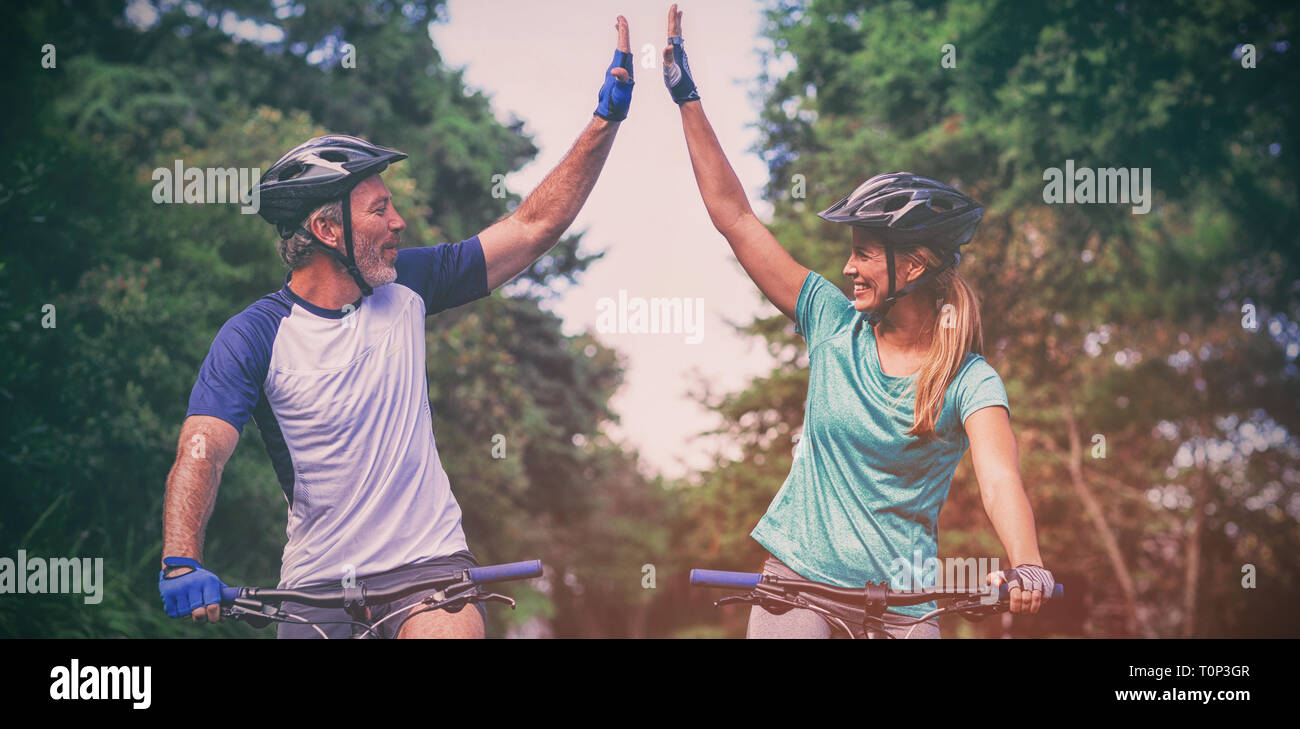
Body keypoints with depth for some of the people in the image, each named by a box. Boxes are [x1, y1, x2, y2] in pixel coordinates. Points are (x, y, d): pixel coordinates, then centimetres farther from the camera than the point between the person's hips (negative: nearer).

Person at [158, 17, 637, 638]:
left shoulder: (403, 286, 2)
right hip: (316, 583, -1)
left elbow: (533, 228, 4)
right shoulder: (254, 336, -9)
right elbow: (200, 453, -20)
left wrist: (608, 116, -1)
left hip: (429, 563, 1)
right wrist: (181, 564, -37)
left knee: (453, 631, -25)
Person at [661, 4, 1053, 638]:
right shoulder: (833, 324, 0)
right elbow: (735, 217, 0)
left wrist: (1027, 568, -46)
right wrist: (686, 95, -2)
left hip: (901, 601, -2)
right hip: (797, 576, 2)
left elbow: (999, 480, -25)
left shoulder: (970, 382, -9)